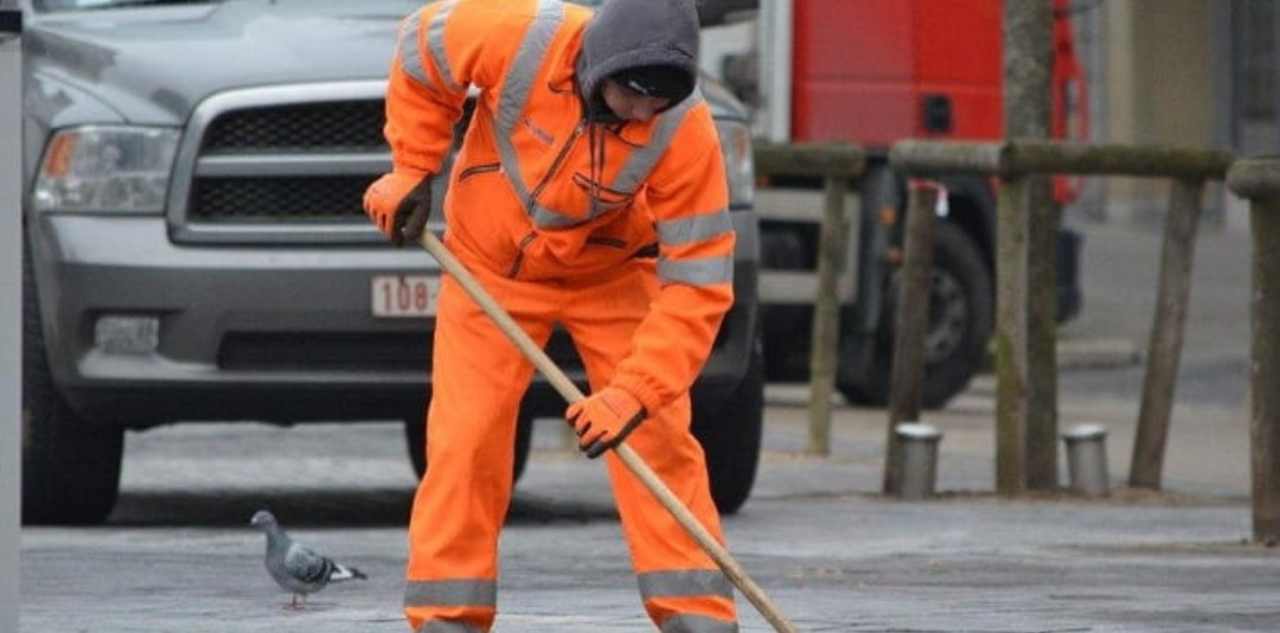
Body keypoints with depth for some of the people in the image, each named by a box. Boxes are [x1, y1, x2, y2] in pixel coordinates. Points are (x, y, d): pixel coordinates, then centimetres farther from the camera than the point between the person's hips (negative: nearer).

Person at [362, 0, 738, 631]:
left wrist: (634, 392, -36)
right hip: (491, 263, 0)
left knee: (659, 440, -9)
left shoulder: (685, 130, -31)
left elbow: (697, 280, -28)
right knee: (464, 443, -6)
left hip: (613, 272, 0)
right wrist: (412, 169, -8)